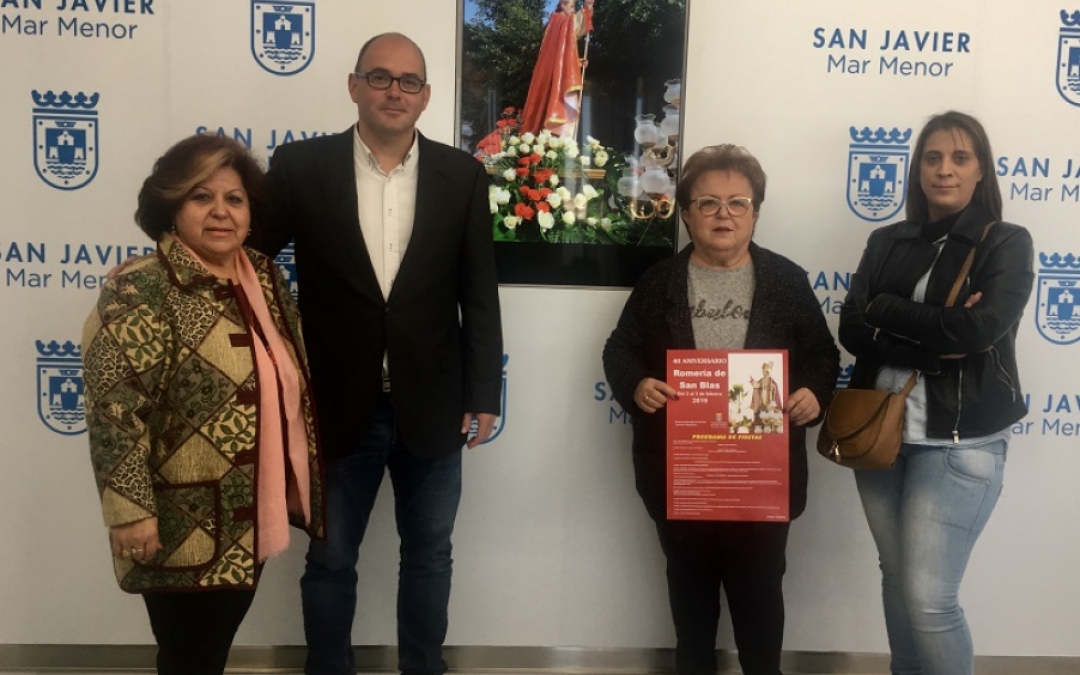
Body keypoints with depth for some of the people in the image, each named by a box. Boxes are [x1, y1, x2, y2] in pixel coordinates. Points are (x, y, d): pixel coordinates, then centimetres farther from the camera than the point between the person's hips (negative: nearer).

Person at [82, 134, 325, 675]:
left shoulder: (263, 277, 6)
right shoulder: (139, 291, -16)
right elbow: (113, 409, -20)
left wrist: (297, 482, 16)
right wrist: (132, 512, -23)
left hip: (251, 518, 7)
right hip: (185, 528, -6)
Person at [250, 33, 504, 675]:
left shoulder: (462, 174, 0)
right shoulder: (301, 166, -4)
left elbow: (479, 295, 0)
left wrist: (484, 393, -2)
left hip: (432, 407, 1)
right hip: (338, 407, -1)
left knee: (429, 552, 17)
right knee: (330, 559, 14)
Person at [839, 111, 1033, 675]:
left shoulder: (1007, 243, -1)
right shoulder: (886, 242, 9)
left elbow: (978, 330, -18)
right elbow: (851, 330, -4)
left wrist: (887, 310, -10)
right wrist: (936, 342, -15)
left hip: (960, 441, -4)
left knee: (929, 598, -7)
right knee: (895, 578, 16)